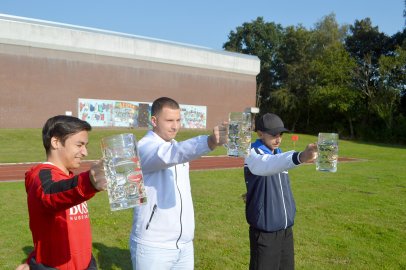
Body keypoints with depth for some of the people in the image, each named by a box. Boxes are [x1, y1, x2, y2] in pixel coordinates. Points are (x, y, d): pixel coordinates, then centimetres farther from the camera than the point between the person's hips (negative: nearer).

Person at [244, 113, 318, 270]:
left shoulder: (278, 153, 10)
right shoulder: (254, 154, -15)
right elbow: (268, 165, -39)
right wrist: (300, 157, -54)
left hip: (286, 227, 7)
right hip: (265, 231, -7)